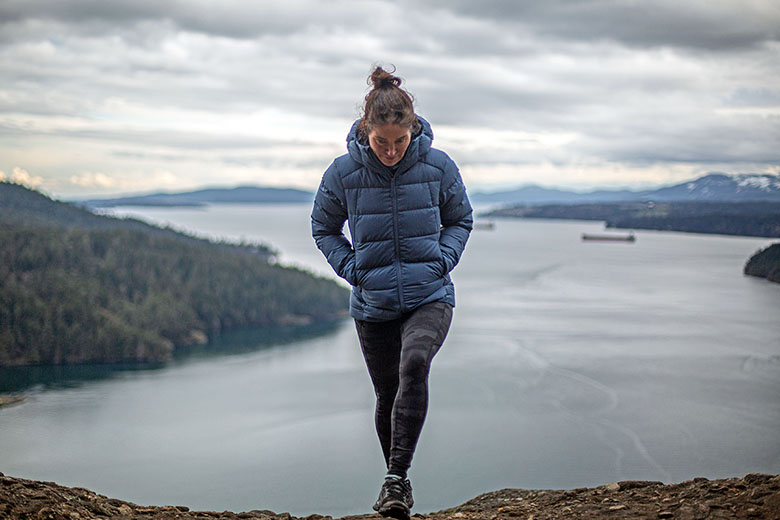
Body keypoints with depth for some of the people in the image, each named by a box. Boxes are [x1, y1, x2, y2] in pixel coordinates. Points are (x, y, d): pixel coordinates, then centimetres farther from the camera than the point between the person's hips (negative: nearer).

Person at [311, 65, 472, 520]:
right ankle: (397, 483, 34)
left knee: (415, 364, -30)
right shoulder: (343, 172, -8)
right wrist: (352, 268, -6)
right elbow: (323, 228, 9)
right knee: (388, 396, 11)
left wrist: (442, 261, -7)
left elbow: (461, 220, 10)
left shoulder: (438, 166, -7)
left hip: (430, 298, -1)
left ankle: (397, 475, -24)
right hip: (373, 306, 1)